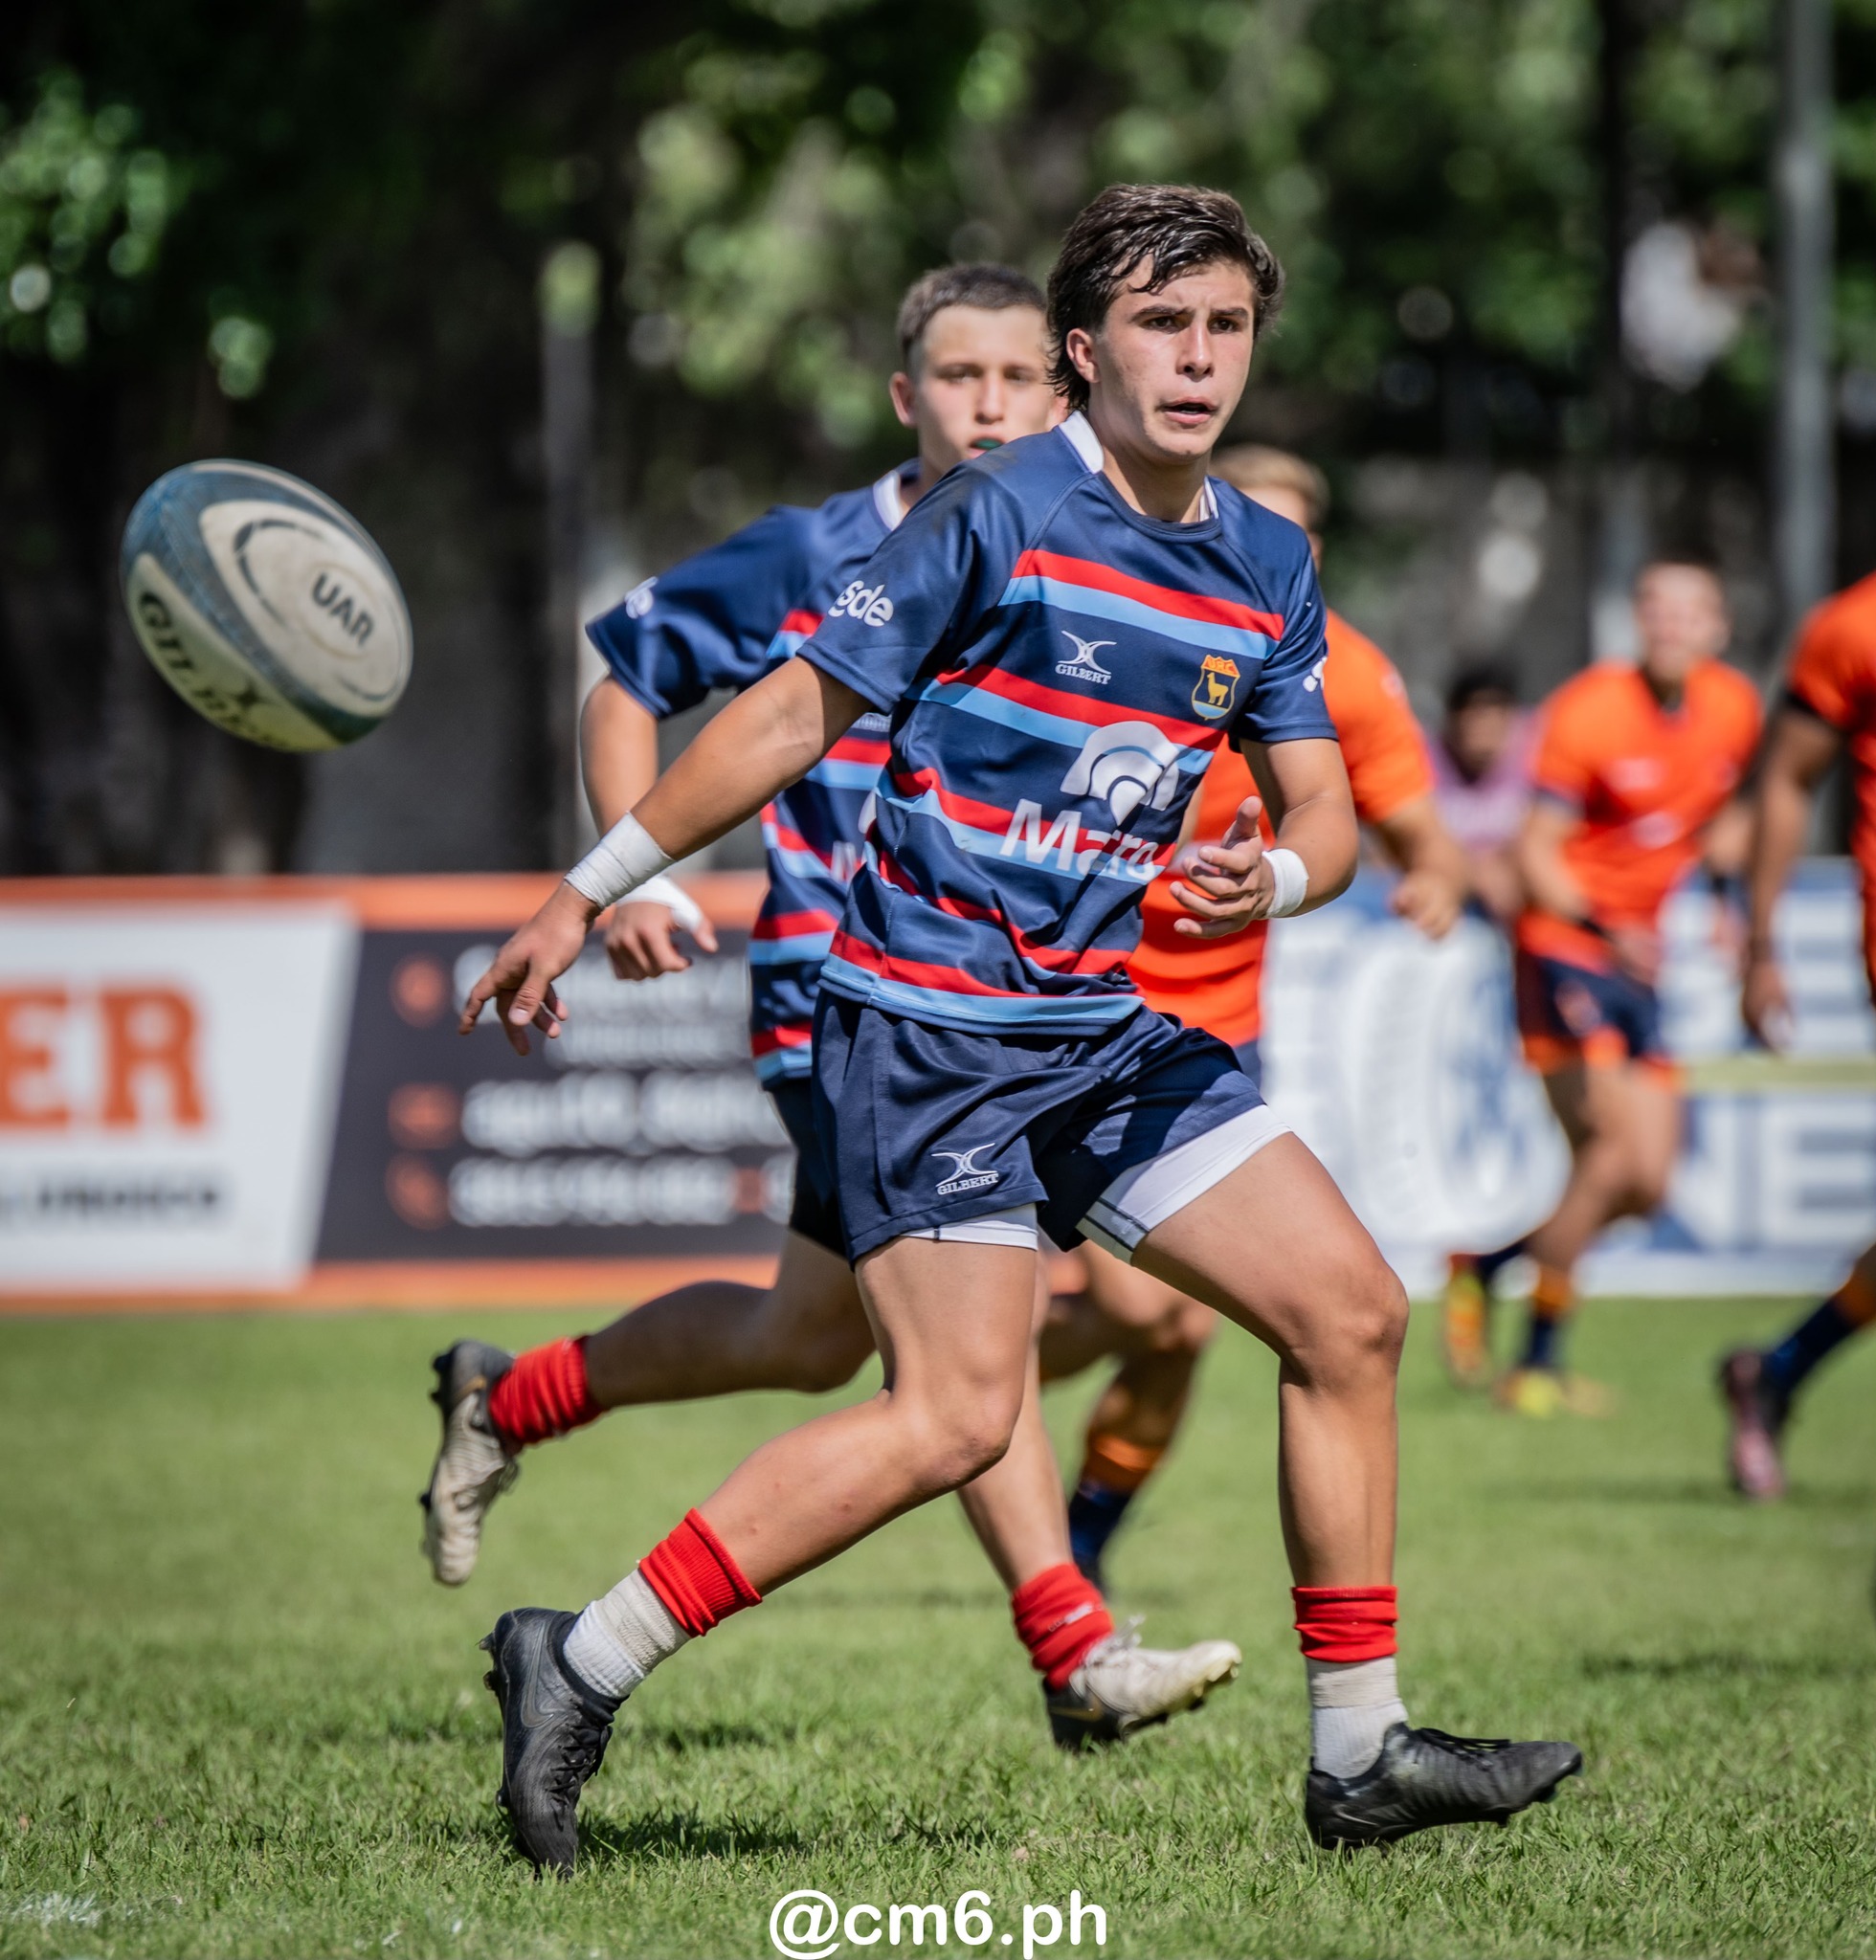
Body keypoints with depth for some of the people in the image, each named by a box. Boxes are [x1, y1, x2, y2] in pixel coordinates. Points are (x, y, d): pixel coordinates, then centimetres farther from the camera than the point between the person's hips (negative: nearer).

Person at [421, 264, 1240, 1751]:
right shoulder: (811, 560, -4)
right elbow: (630, 676, 6)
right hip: (840, 995, -5)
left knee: (810, 1337, 12)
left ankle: (505, 1401, 33)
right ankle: (1077, 1655, -21)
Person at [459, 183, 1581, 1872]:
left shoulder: (1270, 567, 9)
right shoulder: (1002, 513, -11)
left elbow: (1324, 809, 11)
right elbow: (793, 716, -7)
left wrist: (1274, 877, -14)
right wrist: (588, 894, -5)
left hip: (1108, 1025, 8)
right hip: (928, 1020, -8)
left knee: (1350, 1311, 3)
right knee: (958, 1413, -19)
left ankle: (1361, 1753, 11)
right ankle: (584, 1666, -11)